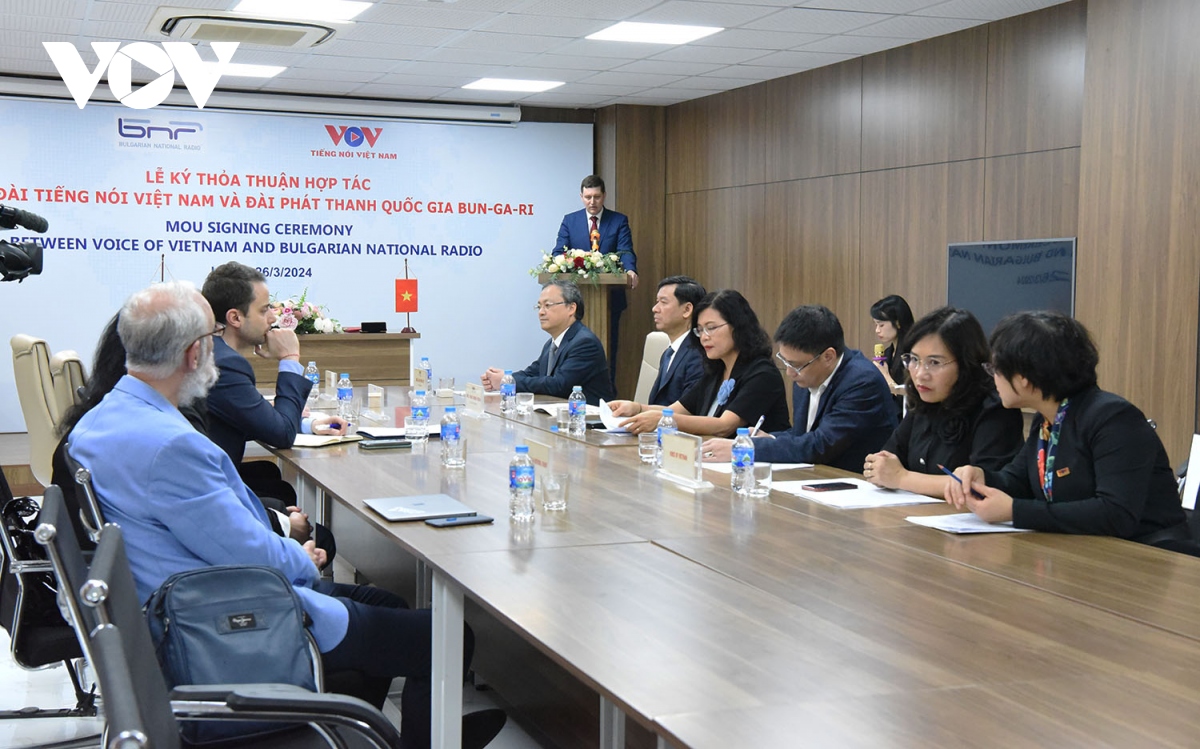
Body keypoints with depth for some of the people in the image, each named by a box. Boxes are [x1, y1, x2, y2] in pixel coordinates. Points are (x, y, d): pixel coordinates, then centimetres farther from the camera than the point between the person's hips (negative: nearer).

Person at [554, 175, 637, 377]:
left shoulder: (619, 221, 4)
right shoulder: (569, 221, 8)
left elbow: (626, 252, -8)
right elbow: (559, 253, 0)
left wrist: (630, 270, -30)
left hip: (610, 297, -1)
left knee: (608, 349, 3)